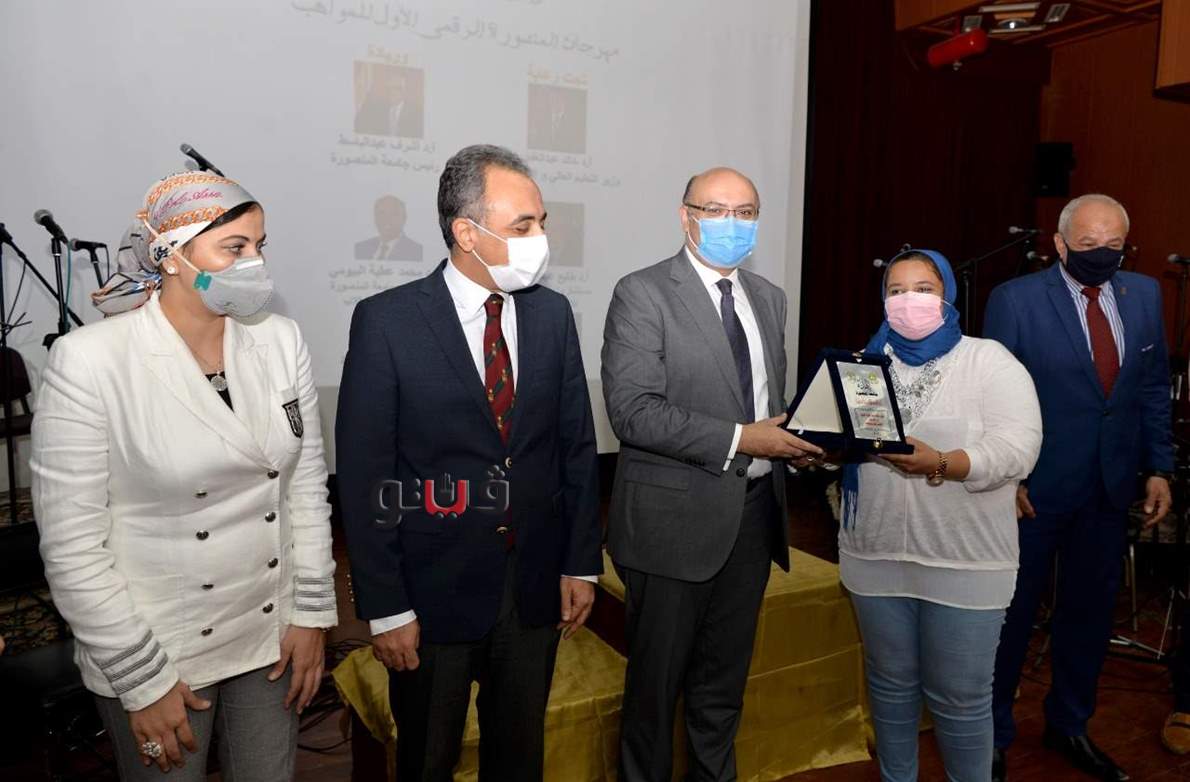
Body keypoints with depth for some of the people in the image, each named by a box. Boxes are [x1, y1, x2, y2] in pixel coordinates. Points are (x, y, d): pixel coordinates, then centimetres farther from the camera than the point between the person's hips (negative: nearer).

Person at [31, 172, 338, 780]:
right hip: (152, 651, -3)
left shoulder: (279, 340, -4)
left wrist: (312, 613, 2)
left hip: (271, 634, 4)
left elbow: (306, 484, 2)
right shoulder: (90, 360, -17)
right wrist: (142, 682, -11)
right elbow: (72, 545, -14)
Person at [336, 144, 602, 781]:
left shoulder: (553, 313, 0)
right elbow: (363, 476, -11)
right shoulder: (386, 322, -12)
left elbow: (577, 445, 4)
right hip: (435, 591, -3)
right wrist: (384, 608, -11)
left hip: (537, 586, 4)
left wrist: (582, 563, 4)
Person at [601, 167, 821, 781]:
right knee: (656, 682, 11)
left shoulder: (769, 298, 11)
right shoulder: (643, 293, -10)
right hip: (676, 517, -6)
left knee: (725, 679, 21)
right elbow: (632, 411, -20)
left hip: (754, 512, 6)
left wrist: (793, 441, -1)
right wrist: (738, 440, -21)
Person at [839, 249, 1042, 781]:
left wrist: (940, 464, -28)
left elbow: (1017, 447, -14)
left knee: (961, 696, 7)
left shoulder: (989, 360, -3)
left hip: (964, 563, -3)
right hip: (876, 555, 4)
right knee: (890, 682, 17)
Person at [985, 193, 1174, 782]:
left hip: (1110, 489, 5)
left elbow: (1154, 386, 10)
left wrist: (1158, 467, 5)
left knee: (1090, 611, 16)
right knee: (1012, 613, 8)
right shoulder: (1015, 300, -12)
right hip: (1033, 489, -4)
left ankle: (1069, 727, 38)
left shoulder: (1144, 295, 4)